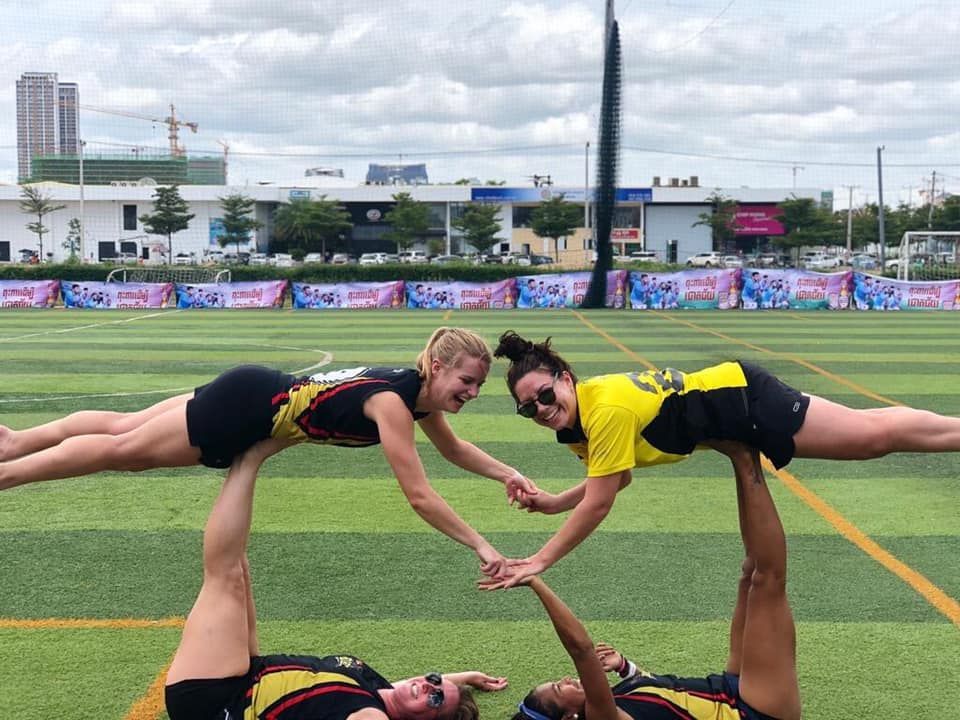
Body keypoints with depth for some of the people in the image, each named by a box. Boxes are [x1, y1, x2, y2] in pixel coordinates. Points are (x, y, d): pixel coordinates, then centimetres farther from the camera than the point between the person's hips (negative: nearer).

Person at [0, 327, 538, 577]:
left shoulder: (422, 394, -3)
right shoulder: (393, 403, -29)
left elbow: (454, 449, 16)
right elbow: (420, 497, -31)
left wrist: (507, 474, 3)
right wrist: (482, 547, -29)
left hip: (258, 393, 7)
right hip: (246, 408, -7)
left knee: (124, 430, 19)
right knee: (123, 448, 8)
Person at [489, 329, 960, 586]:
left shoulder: (607, 409, -31)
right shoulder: (574, 421, -4)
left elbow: (598, 505, -27)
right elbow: (615, 478, 11)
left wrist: (540, 562, -20)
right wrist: (553, 503, -4)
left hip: (741, 398, -7)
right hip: (724, 393, 7)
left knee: (876, 433, -1)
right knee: (871, 433, 17)